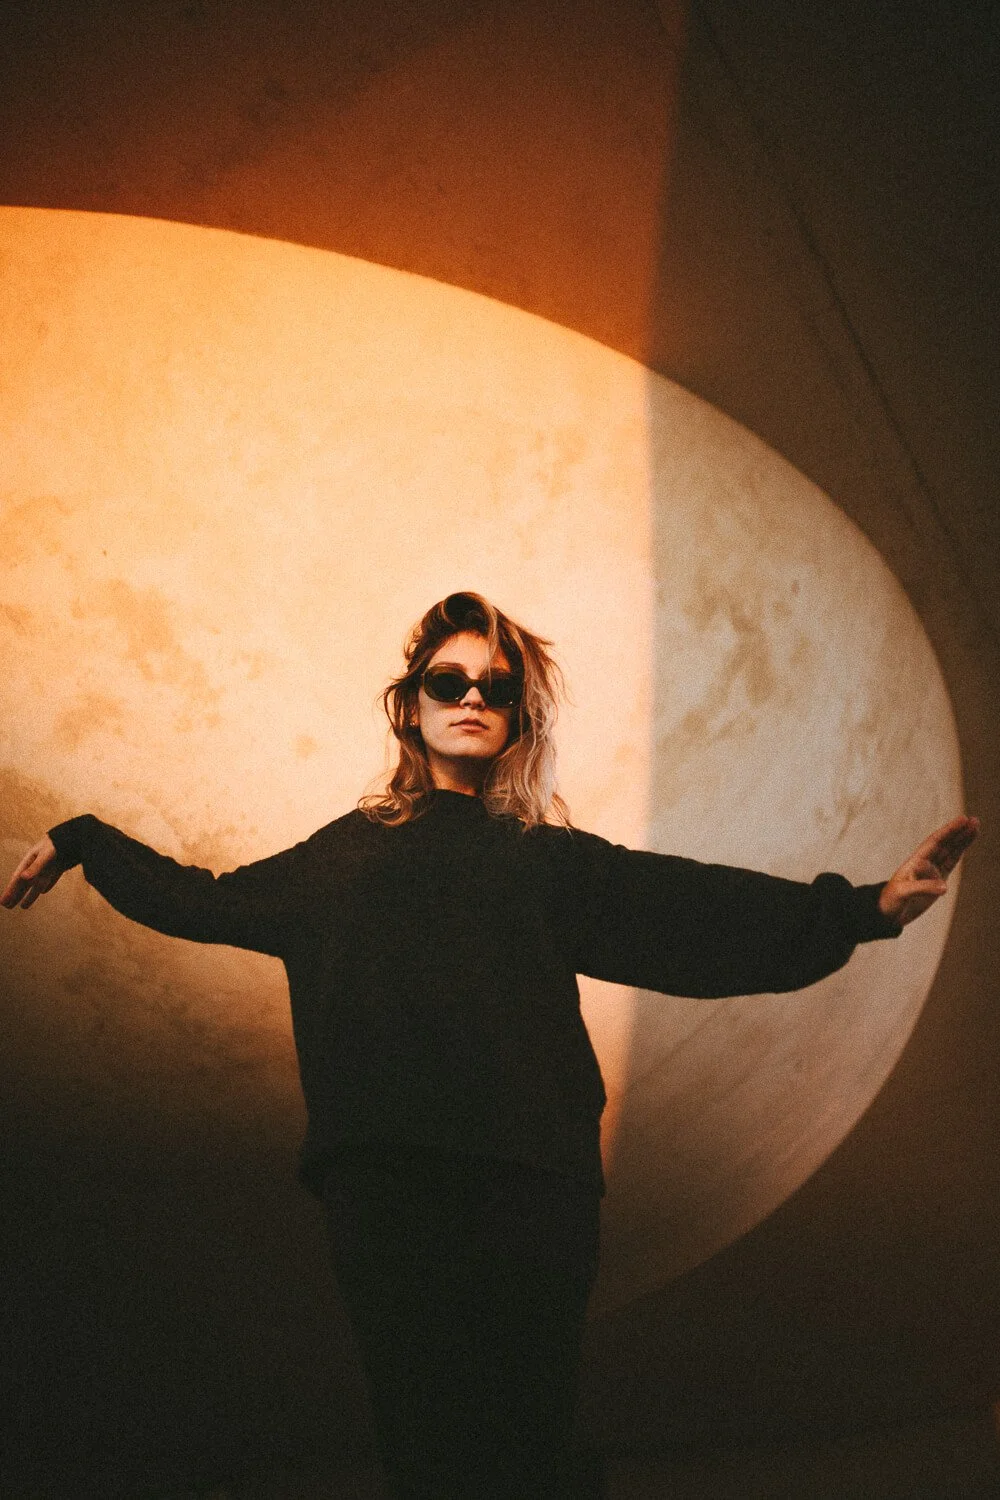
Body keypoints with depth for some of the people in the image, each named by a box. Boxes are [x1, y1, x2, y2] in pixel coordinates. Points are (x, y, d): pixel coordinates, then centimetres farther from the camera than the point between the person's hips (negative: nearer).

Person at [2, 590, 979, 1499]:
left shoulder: (554, 859, 19)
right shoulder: (345, 853, 24)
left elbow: (690, 911, 8)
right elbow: (204, 902, 34)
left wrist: (861, 909, -3)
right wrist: (81, 845, 37)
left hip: (528, 1173, 0)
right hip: (381, 1171, 1)